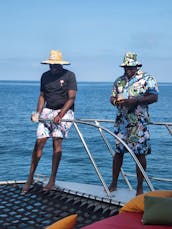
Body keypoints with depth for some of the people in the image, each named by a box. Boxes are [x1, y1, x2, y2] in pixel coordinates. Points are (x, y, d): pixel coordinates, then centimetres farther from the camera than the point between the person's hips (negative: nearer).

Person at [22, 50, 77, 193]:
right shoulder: (45, 76, 11)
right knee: (39, 142, -4)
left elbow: (71, 98, -11)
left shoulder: (69, 75, -5)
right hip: (47, 111, 4)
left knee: (57, 142, -11)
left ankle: (52, 180, -3)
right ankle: (30, 178, 4)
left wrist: (60, 115, -20)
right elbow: (42, 96, 13)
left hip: (64, 111, -4)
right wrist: (38, 113, -2)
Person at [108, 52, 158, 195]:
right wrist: (115, 101, -5)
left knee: (140, 154, -3)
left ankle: (140, 187, 8)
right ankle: (114, 183, 20)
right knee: (118, 151, 8)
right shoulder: (119, 81, 16)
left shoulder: (147, 79, -1)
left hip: (139, 122, -4)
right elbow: (112, 97, 20)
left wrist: (136, 100, -21)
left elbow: (154, 97, -8)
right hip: (121, 121, 5)